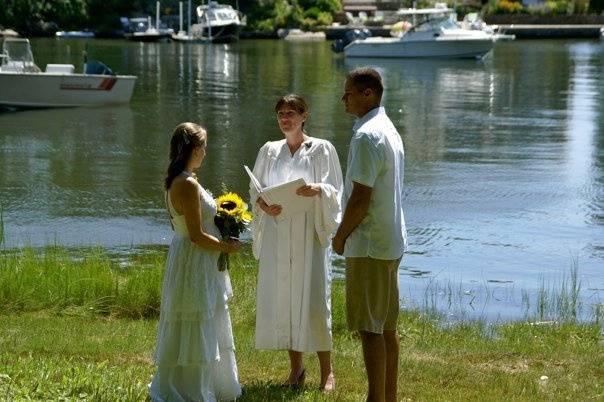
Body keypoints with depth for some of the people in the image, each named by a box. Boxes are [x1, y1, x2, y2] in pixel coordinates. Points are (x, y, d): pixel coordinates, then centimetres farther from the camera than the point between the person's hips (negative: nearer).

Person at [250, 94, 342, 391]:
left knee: (313, 299, -7)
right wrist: (263, 205, -8)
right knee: (281, 298, 3)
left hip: (309, 235, -4)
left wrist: (317, 190, -23)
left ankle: (326, 371, 4)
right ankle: (296, 369, 15)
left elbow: (335, 191, -1)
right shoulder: (269, 151, 11)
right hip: (276, 235, 4)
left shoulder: (322, 149, 0)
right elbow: (255, 189, 14)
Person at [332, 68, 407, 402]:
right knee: (386, 325, 14)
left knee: (369, 328, -5)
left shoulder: (366, 136, -17)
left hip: (368, 246, -10)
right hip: (391, 242, 10)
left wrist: (340, 236, -7)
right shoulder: (389, 130, 15)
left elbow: (361, 197, -21)